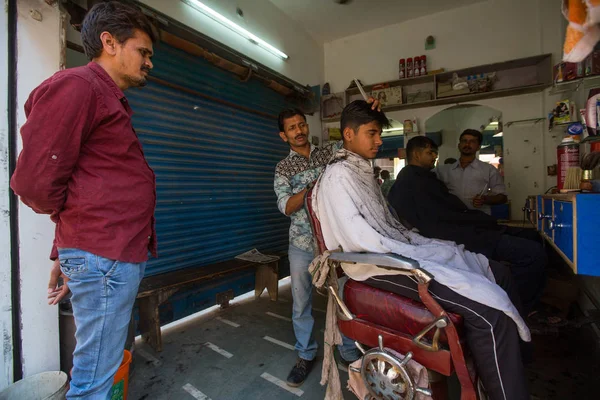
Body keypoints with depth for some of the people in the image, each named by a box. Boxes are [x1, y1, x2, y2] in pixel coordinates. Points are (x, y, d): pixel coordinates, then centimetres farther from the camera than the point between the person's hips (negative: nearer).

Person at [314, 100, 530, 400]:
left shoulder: (363, 171, 20)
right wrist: (411, 258, -18)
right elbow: (357, 235, -22)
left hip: (397, 250, 10)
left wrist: (419, 243, 10)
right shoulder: (338, 176, -11)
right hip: (377, 264, -10)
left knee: (497, 273, 6)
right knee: (488, 310, -22)